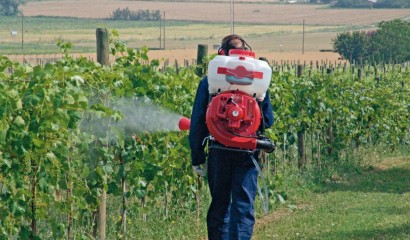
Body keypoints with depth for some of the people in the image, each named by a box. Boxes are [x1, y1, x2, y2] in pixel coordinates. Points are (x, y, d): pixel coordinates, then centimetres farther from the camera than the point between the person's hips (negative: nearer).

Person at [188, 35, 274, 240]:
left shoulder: (209, 82, -1)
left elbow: (197, 122, 0)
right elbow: (268, 120, 7)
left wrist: (197, 158, 6)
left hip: (219, 153, 0)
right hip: (248, 153, 0)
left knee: (219, 207, 12)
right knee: (244, 207, 0)